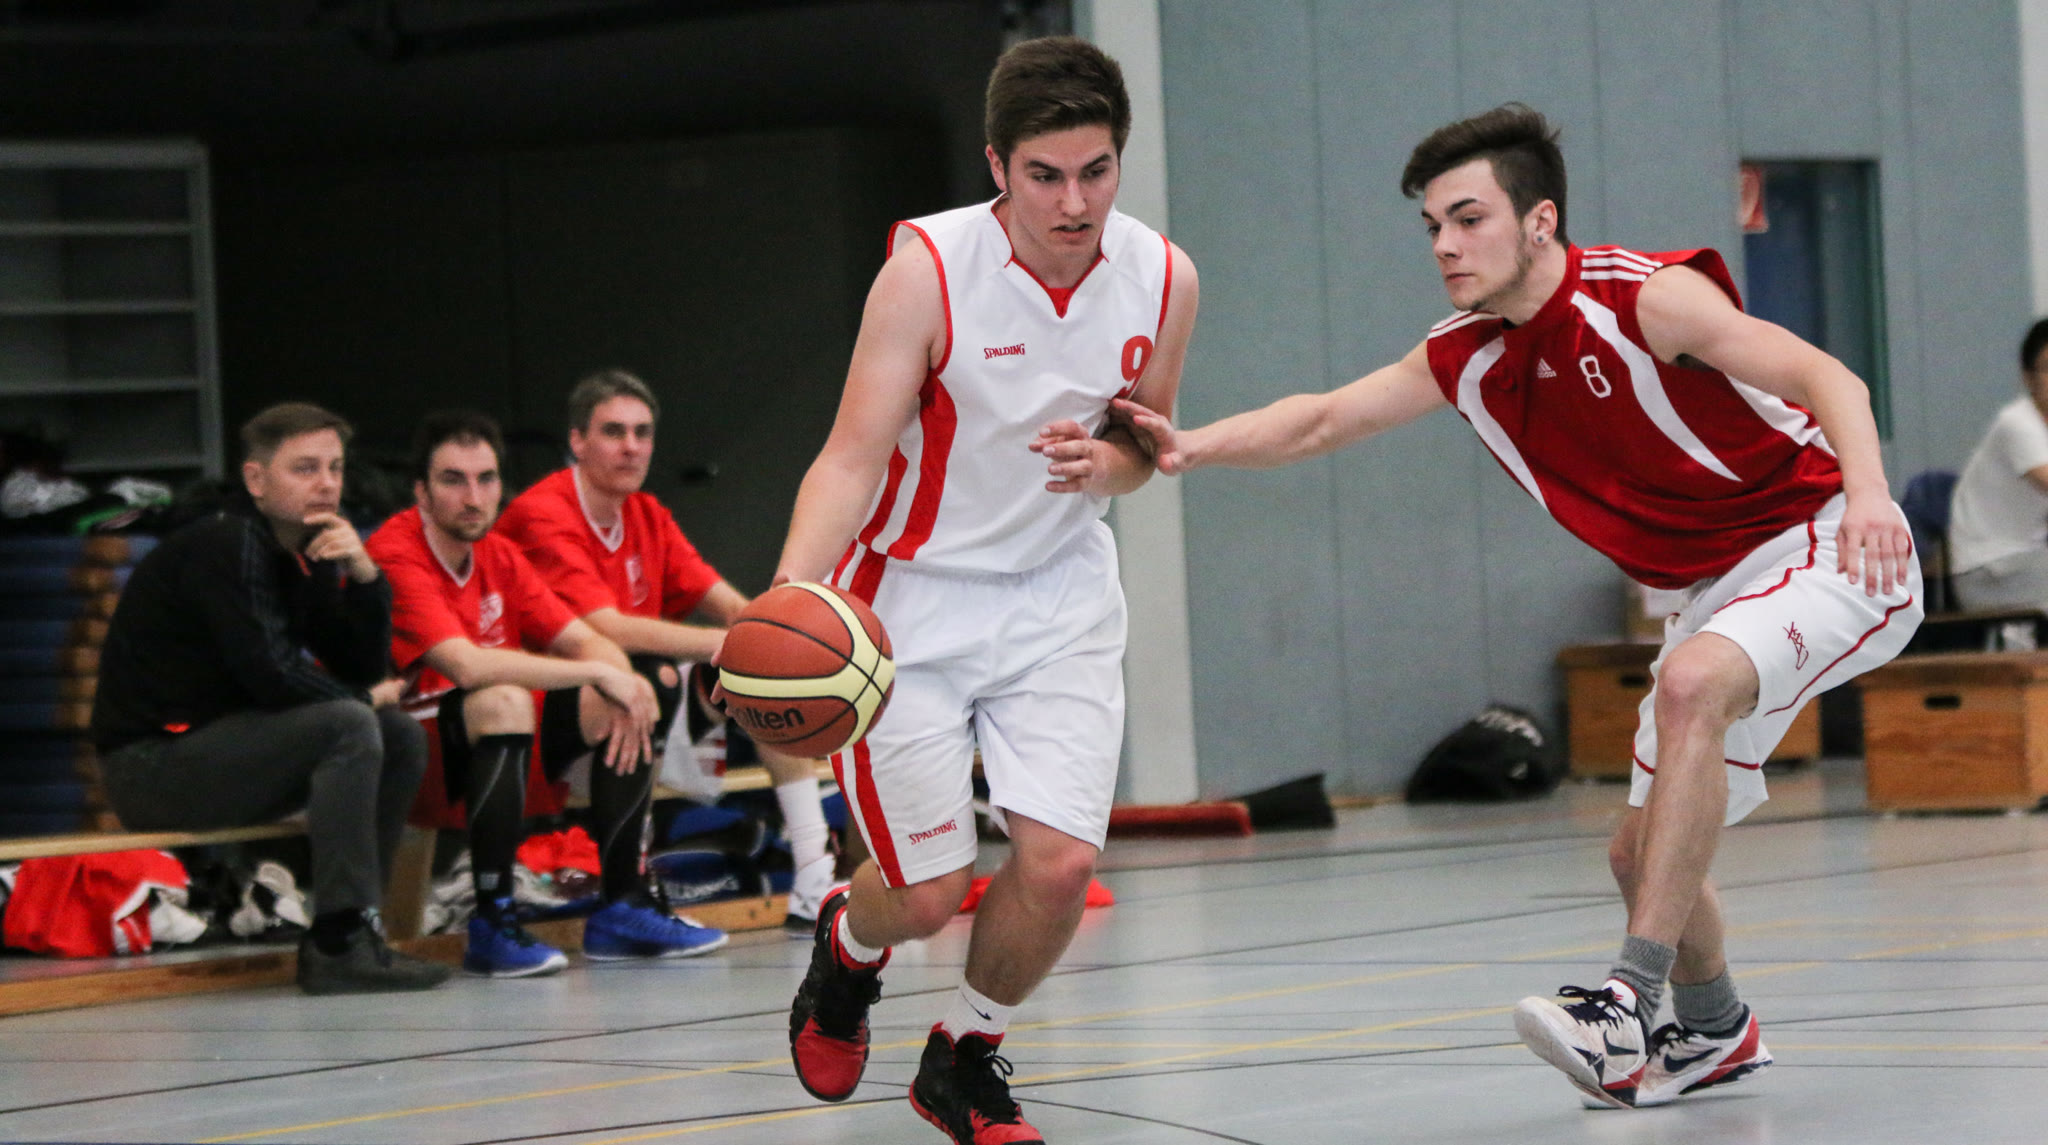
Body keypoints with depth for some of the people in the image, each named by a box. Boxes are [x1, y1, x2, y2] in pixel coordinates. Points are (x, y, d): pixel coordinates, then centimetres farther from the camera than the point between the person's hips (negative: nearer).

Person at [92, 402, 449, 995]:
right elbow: (270, 671, -24)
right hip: (151, 762, -10)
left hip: (217, 745, 10)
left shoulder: (310, 550, 10)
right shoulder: (224, 545, -17)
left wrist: (364, 574, -10)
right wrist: (364, 698, -6)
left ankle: (348, 936, 0)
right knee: (347, 727, -25)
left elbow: (365, 668, 6)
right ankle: (342, 945, -26)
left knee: (401, 736, 4)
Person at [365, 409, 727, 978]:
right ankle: (492, 925, -32)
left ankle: (626, 906, 0)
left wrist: (622, 682, -14)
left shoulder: (498, 556, 9)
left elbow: (581, 639, 11)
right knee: (505, 701, -34)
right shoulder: (395, 558, -18)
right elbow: (467, 665, -30)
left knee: (622, 706, -1)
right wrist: (597, 672, -25)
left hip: (489, 749, 8)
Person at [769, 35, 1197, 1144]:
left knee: (1061, 861, -10)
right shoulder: (929, 266, -23)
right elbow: (854, 453, -25)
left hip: (1058, 590, 3)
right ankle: (849, 945, 37)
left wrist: (1103, 462, -18)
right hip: (909, 595, -3)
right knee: (927, 893, -2)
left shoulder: (1161, 279, -10)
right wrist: (793, 590, -42)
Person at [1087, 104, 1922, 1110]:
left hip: (1821, 545, -8)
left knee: (1691, 684, -35)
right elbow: (1322, 420, 6)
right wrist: (1195, 446, -12)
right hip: (1717, 587, 8)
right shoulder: (1468, 358, 1)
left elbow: (1826, 379, -27)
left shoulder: (1645, 298, -21)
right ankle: (1715, 1036, 38)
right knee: (1643, 853, 10)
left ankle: (1629, 1009, -38)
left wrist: (1866, 489, -46)